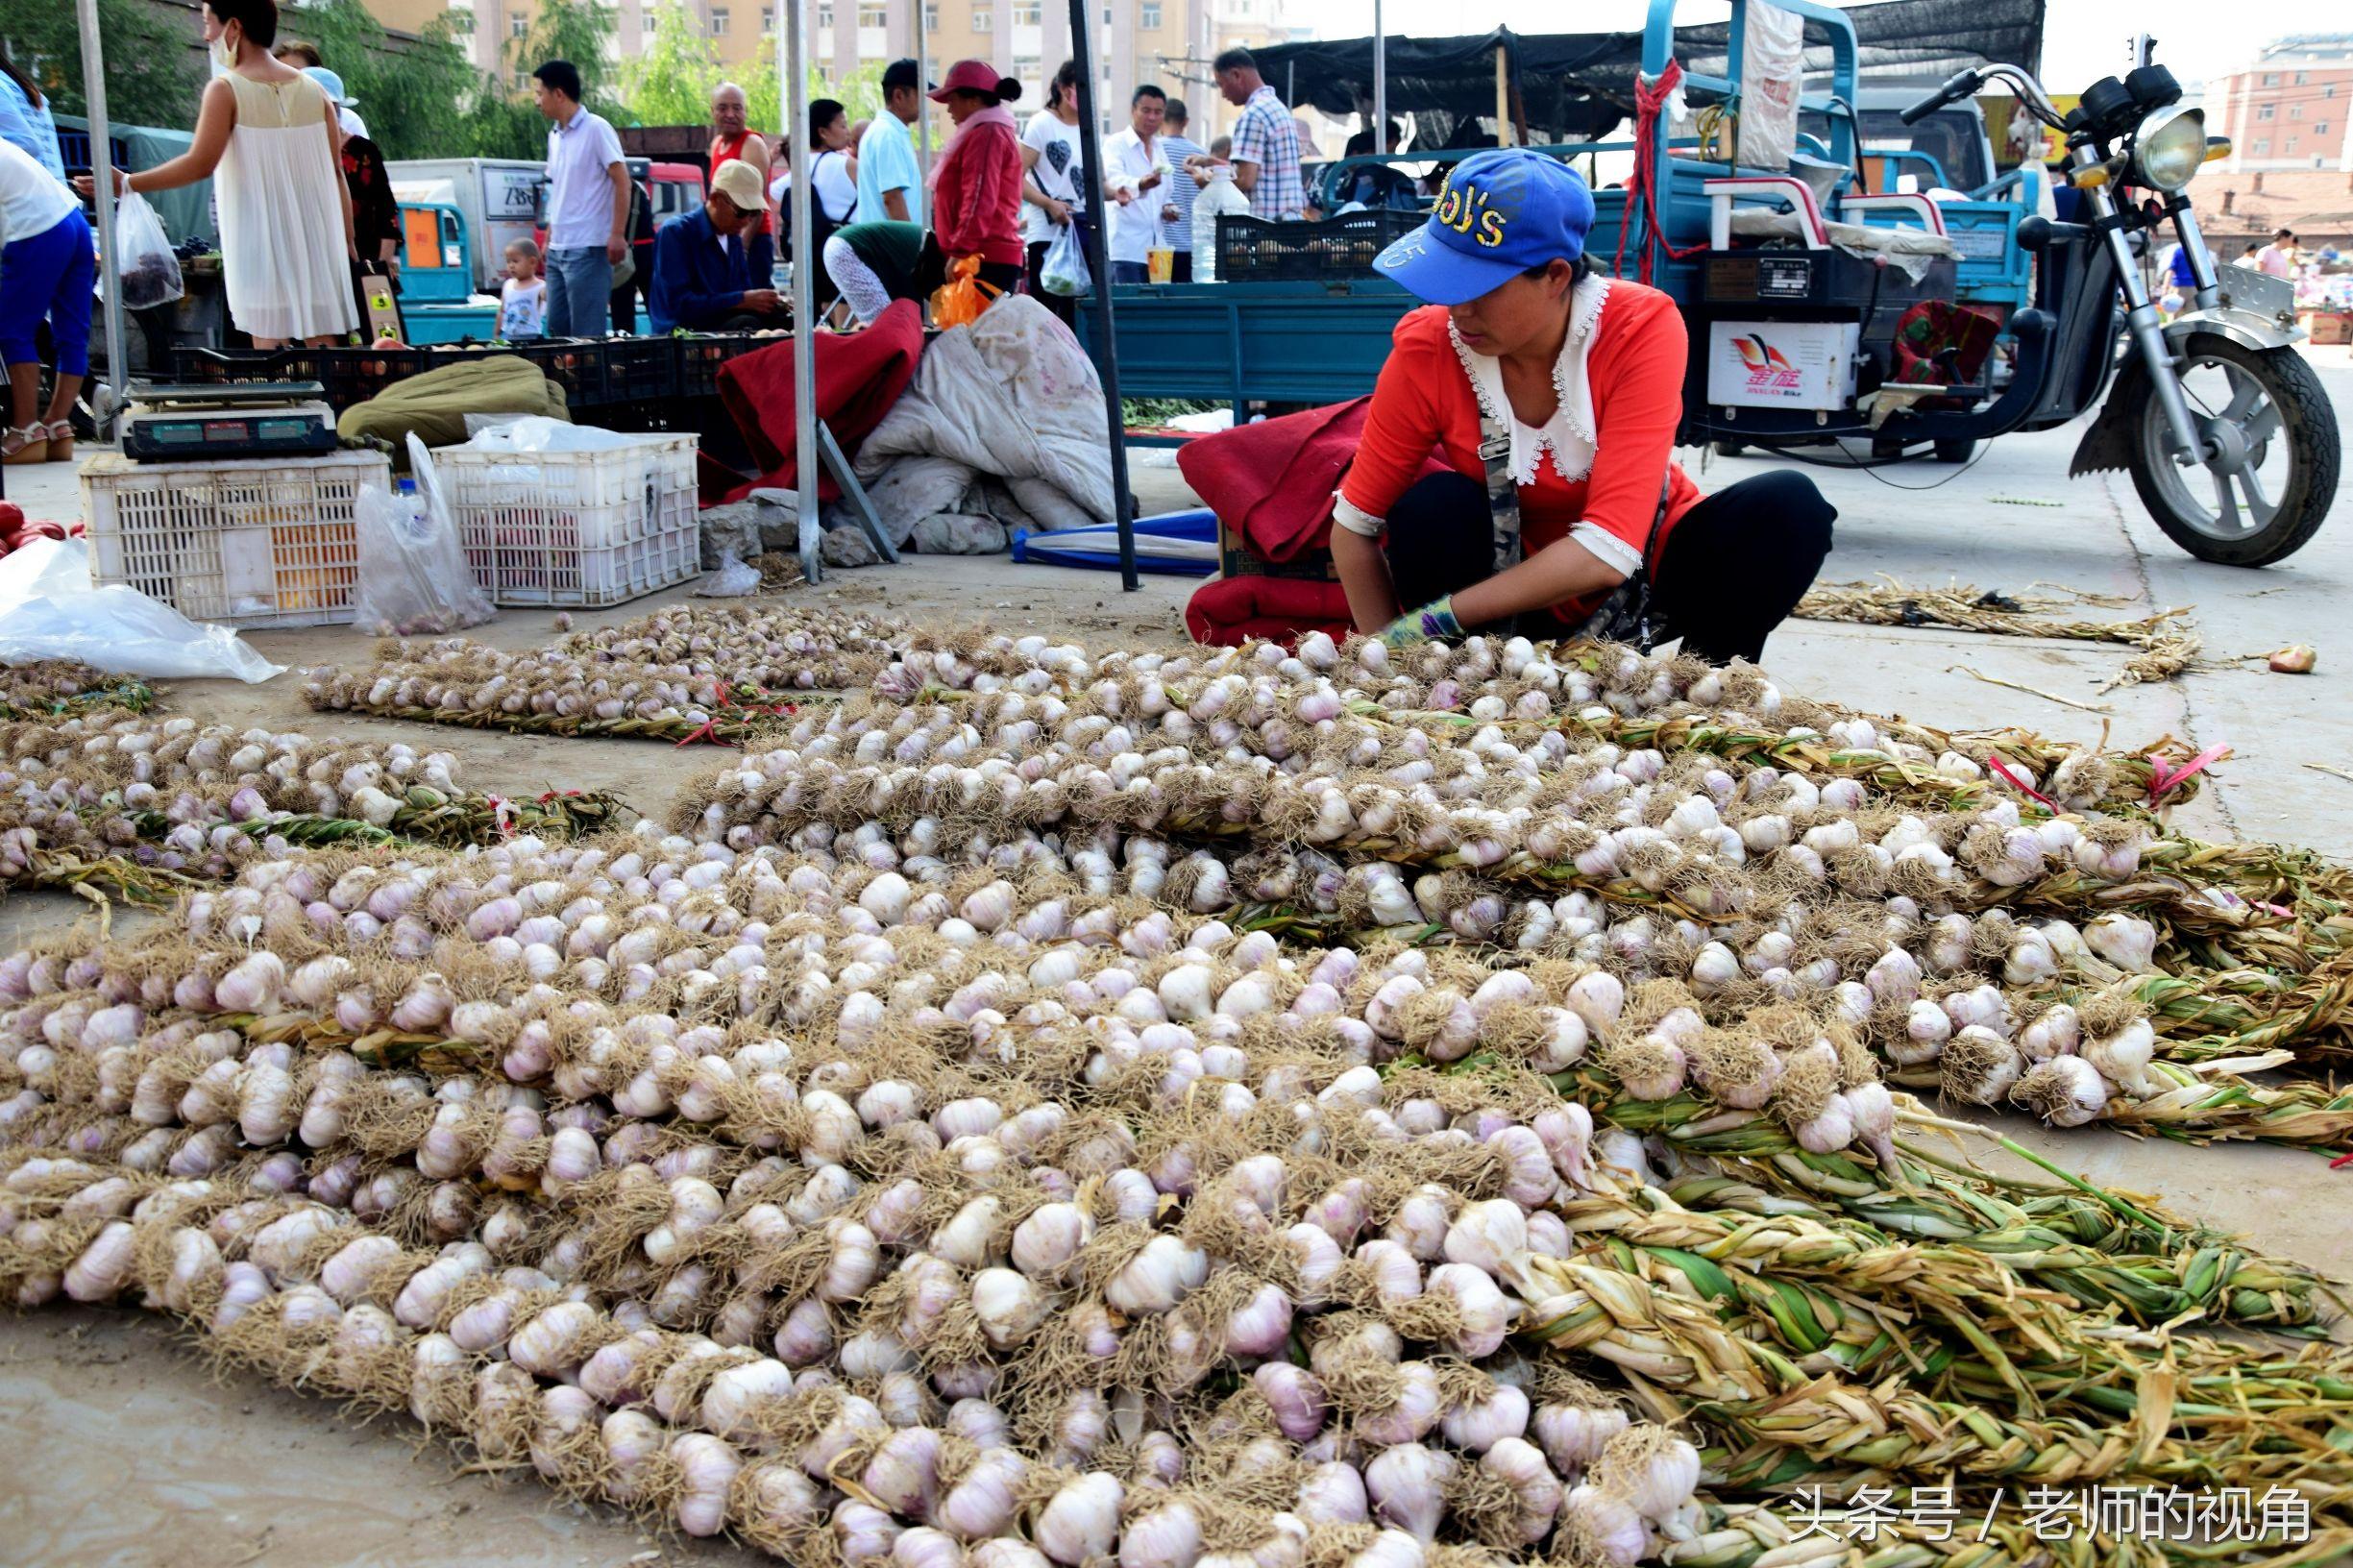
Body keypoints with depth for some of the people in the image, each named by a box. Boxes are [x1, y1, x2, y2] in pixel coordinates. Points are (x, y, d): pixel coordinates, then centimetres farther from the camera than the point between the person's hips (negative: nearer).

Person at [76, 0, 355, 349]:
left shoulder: (225, 89, -6)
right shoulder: (312, 90, 7)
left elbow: (200, 164, -14)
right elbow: (336, 171, 7)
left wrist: (126, 183, -6)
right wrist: (346, 238, 14)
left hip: (260, 240, -4)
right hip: (313, 239, 4)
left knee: (269, 340, -2)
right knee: (321, 344, 5)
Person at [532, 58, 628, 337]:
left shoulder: (596, 129, -7)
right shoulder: (554, 135, 15)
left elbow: (622, 181, -11)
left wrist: (617, 235, -18)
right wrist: (548, 239, 19)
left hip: (588, 249, -8)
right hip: (558, 250, 8)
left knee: (587, 335, -8)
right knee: (557, 329, 10)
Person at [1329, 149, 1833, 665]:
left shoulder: (1641, 328, -26)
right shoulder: (1427, 348, -21)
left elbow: (1608, 550, -33)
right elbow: (1354, 525, -12)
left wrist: (1435, 621, -34)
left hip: (1643, 568, 0)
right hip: (1512, 593, 1)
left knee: (1787, 508, -26)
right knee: (1431, 511, -29)